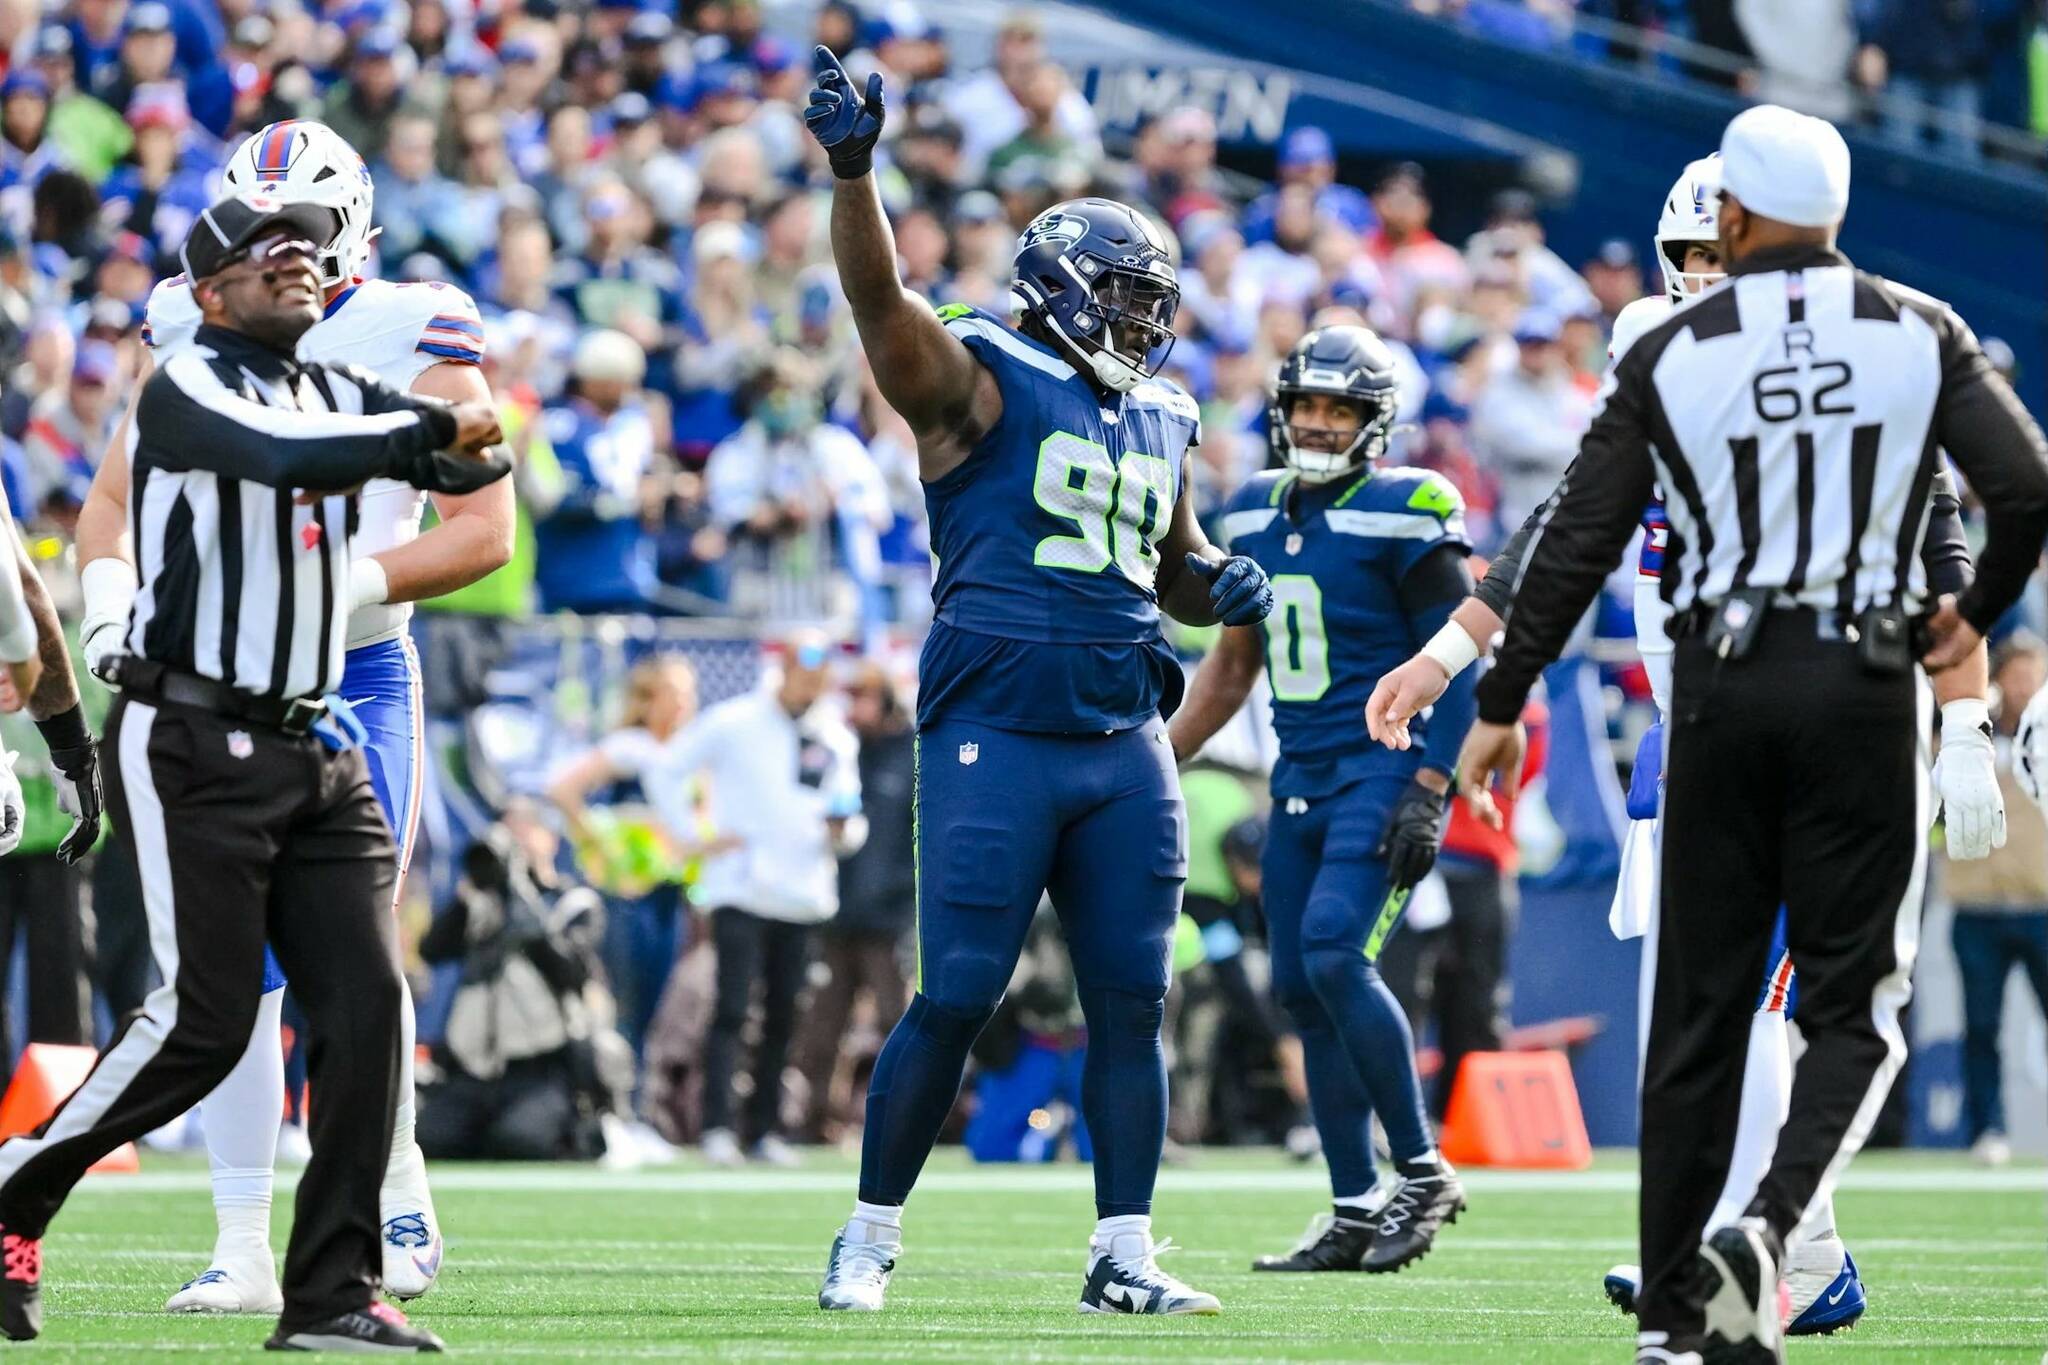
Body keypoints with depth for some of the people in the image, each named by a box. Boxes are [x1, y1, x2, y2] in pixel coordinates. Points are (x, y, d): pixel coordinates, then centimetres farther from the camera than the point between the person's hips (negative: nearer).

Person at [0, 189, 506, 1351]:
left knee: (366, 1004, -4)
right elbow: (288, 456, -27)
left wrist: (453, 445, -17)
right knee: (206, 1018, -10)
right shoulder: (188, 392, -9)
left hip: (312, 754, 7)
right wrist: (429, 428, -18)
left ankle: (333, 1292, 0)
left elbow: (474, 460, 3)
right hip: (192, 744, -7)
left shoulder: (344, 396, 15)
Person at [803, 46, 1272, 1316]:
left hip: (1124, 743, 6)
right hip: (996, 732, -6)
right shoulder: (981, 384, -3)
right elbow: (880, 297, -21)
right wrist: (854, 173, -37)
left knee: (1133, 1000, 3)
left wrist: (1222, 585, 7)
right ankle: (872, 1234, 9)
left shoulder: (1159, 421, 17)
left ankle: (1125, 1256, 9)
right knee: (957, 996, -5)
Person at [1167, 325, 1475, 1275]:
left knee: (1334, 955, -21)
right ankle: (1355, 1215, 10)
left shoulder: (1405, 515, -9)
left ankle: (1421, 1174, -9)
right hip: (1300, 783, 7)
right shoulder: (1256, 514, 11)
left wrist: (1427, 794, -18)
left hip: (1381, 771, -7)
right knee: (1302, 989, 4)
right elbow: (1233, 664, 22)